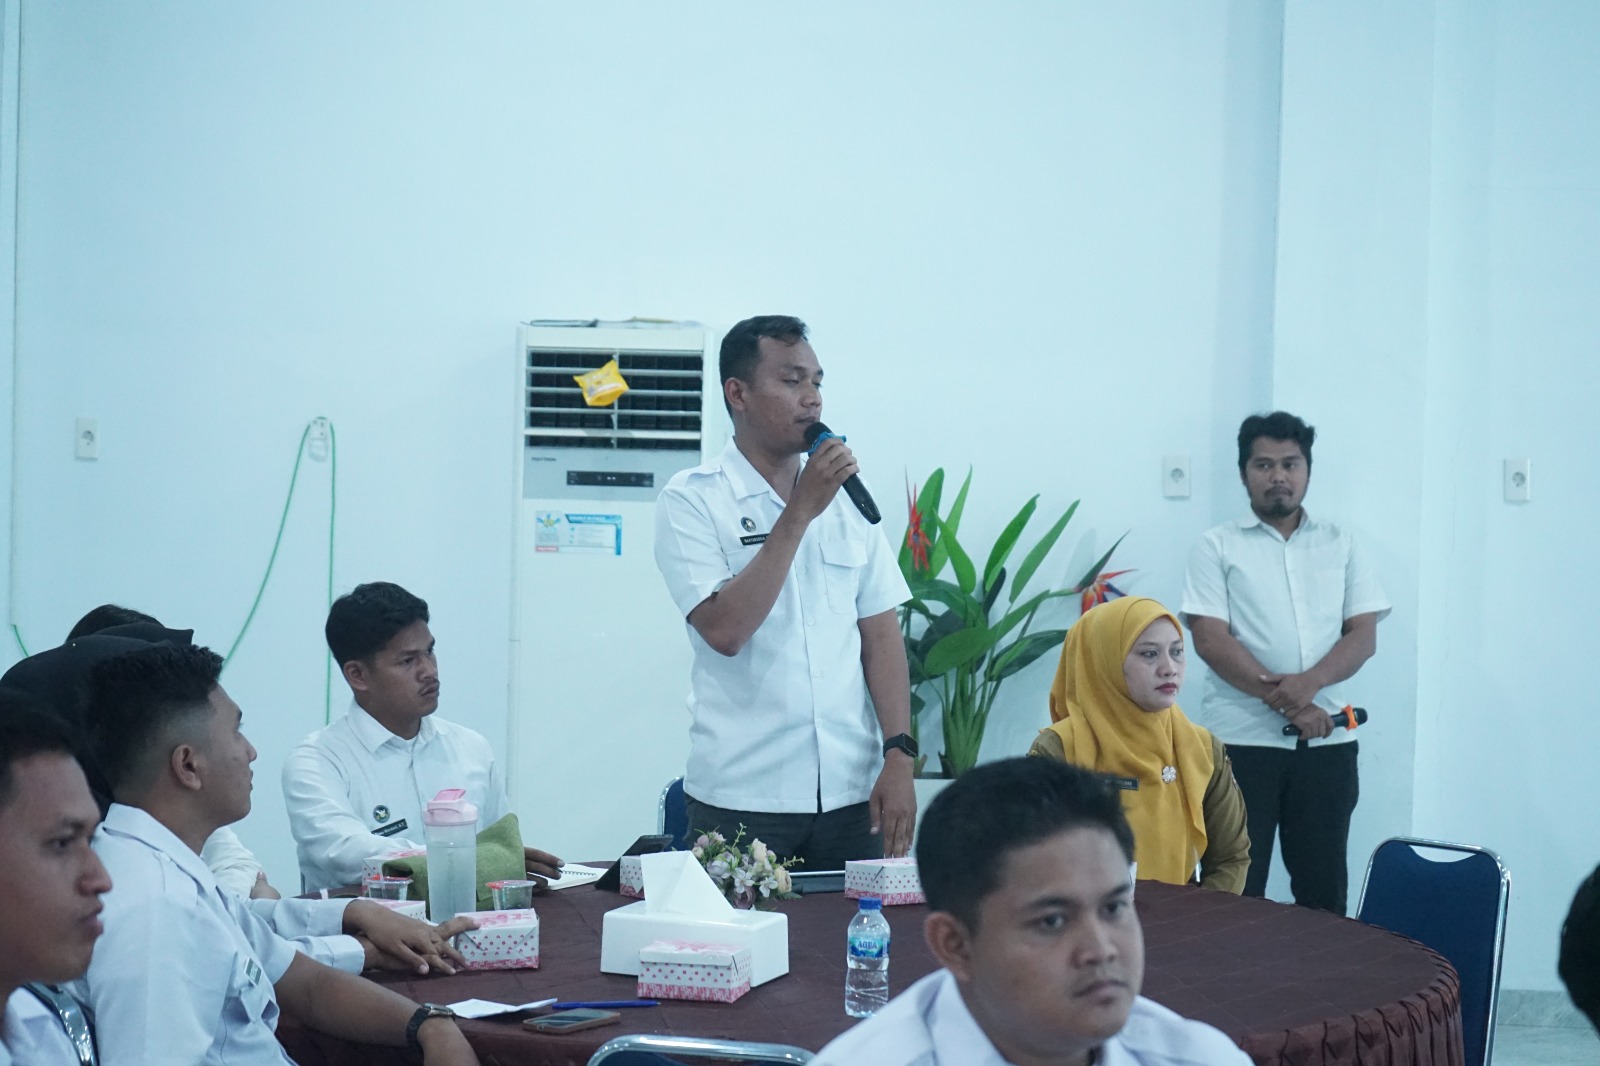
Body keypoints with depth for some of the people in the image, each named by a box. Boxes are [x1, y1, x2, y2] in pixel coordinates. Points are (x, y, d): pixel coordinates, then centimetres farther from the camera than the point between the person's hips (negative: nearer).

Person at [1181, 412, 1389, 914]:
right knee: (1235, 889, -2)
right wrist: (1286, 701, -15)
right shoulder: (1218, 546, 5)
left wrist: (1308, 684, -15)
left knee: (1324, 889, 6)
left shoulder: (1339, 544, 12)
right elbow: (1211, 640, -6)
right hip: (1242, 739, -2)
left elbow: (1364, 636, 4)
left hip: (1326, 740, 2)